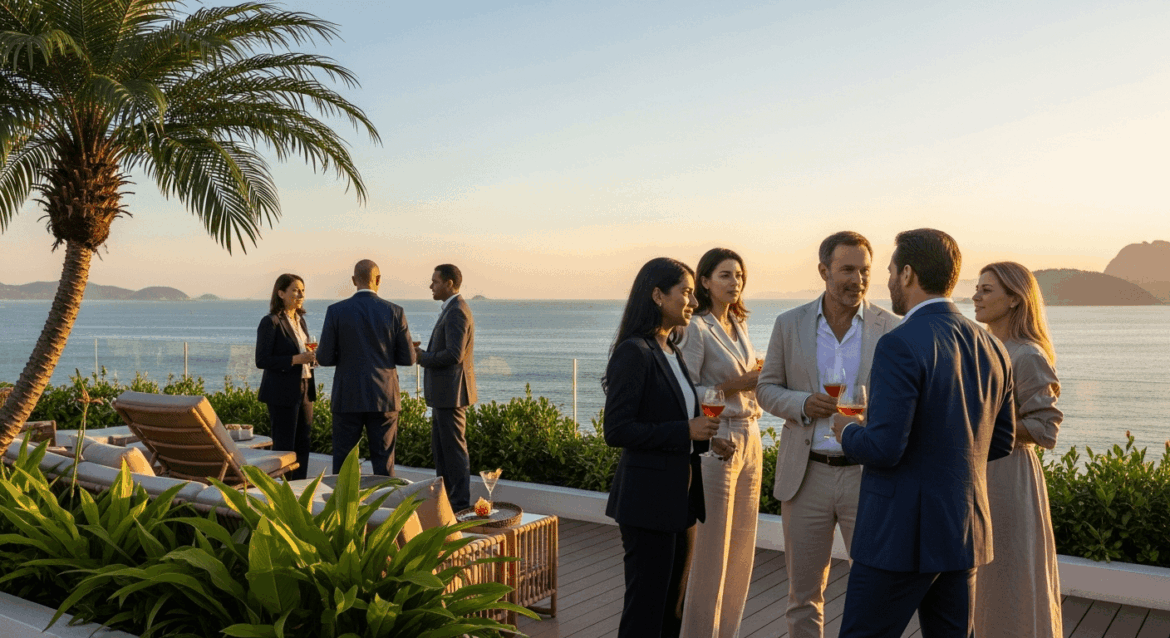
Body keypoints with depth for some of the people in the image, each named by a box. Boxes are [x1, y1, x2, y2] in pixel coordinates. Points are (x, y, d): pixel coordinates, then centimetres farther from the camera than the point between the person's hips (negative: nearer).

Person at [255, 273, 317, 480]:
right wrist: (295, 359, -21)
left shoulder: (300, 320, 14)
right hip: (282, 393, -7)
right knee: (284, 447, -1)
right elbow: (262, 360, -14)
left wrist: (311, 357, 2)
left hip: (304, 390, 8)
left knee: (303, 444, 10)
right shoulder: (270, 322, -10)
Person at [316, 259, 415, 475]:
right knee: (384, 461, 7)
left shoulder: (336, 311, -4)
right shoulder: (395, 312, -2)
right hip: (384, 398, 1)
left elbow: (324, 358, -4)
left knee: (342, 459, 8)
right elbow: (408, 358, -1)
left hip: (348, 398, -1)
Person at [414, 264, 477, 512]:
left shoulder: (457, 312, -17)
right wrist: (424, 353, 9)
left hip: (452, 392, -11)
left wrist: (423, 357, -12)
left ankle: (461, 505, 3)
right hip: (444, 392, 11)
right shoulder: (452, 310, 17)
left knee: (454, 448, -4)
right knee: (440, 447, 16)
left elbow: (454, 354, -25)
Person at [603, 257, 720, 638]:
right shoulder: (634, 352, -15)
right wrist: (685, 431, -19)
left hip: (680, 495, 9)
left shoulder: (672, 353, 12)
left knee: (674, 605, 16)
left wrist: (704, 434, 3)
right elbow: (617, 431, -20)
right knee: (646, 607, 1)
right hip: (649, 498, -9)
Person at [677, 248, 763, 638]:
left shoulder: (738, 327, 12)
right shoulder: (696, 329, -11)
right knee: (711, 548, 0)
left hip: (749, 441, 8)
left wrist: (758, 381, 3)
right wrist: (734, 385, -20)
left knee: (742, 547, 12)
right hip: (715, 442, -8)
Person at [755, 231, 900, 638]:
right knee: (803, 594, 12)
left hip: (869, 473, -1)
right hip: (807, 474, 1)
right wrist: (803, 404, -12)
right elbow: (767, 389, 7)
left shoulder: (890, 329, -1)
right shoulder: (790, 325, 2)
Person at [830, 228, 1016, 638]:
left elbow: (883, 450, -23)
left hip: (902, 535, -8)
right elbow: (1001, 442, 14)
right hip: (965, 531, 8)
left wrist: (847, 431, -2)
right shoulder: (990, 347, 6)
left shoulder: (901, 345, -18)